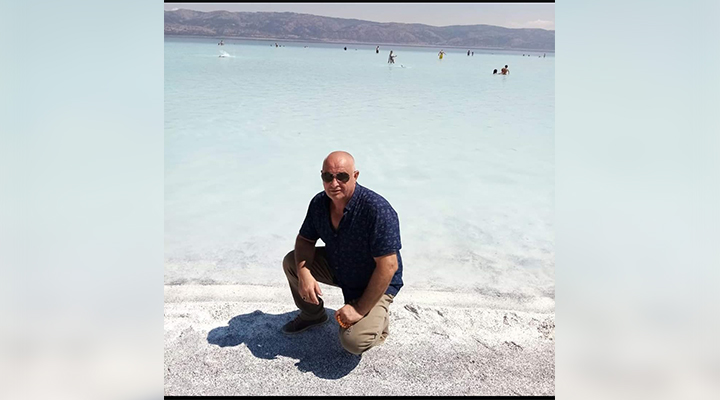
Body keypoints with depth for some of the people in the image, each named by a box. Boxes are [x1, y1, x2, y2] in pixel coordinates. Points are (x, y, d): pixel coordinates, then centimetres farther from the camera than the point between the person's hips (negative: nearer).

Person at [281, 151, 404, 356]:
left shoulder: (377, 210, -33)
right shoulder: (319, 202, -11)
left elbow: (388, 266, -32)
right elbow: (305, 240, 0)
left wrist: (360, 309, -27)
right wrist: (304, 273, -21)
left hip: (375, 284, -6)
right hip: (336, 268, 7)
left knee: (354, 341, -25)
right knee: (291, 262, -5)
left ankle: (377, 321, 11)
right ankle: (312, 314, 19)